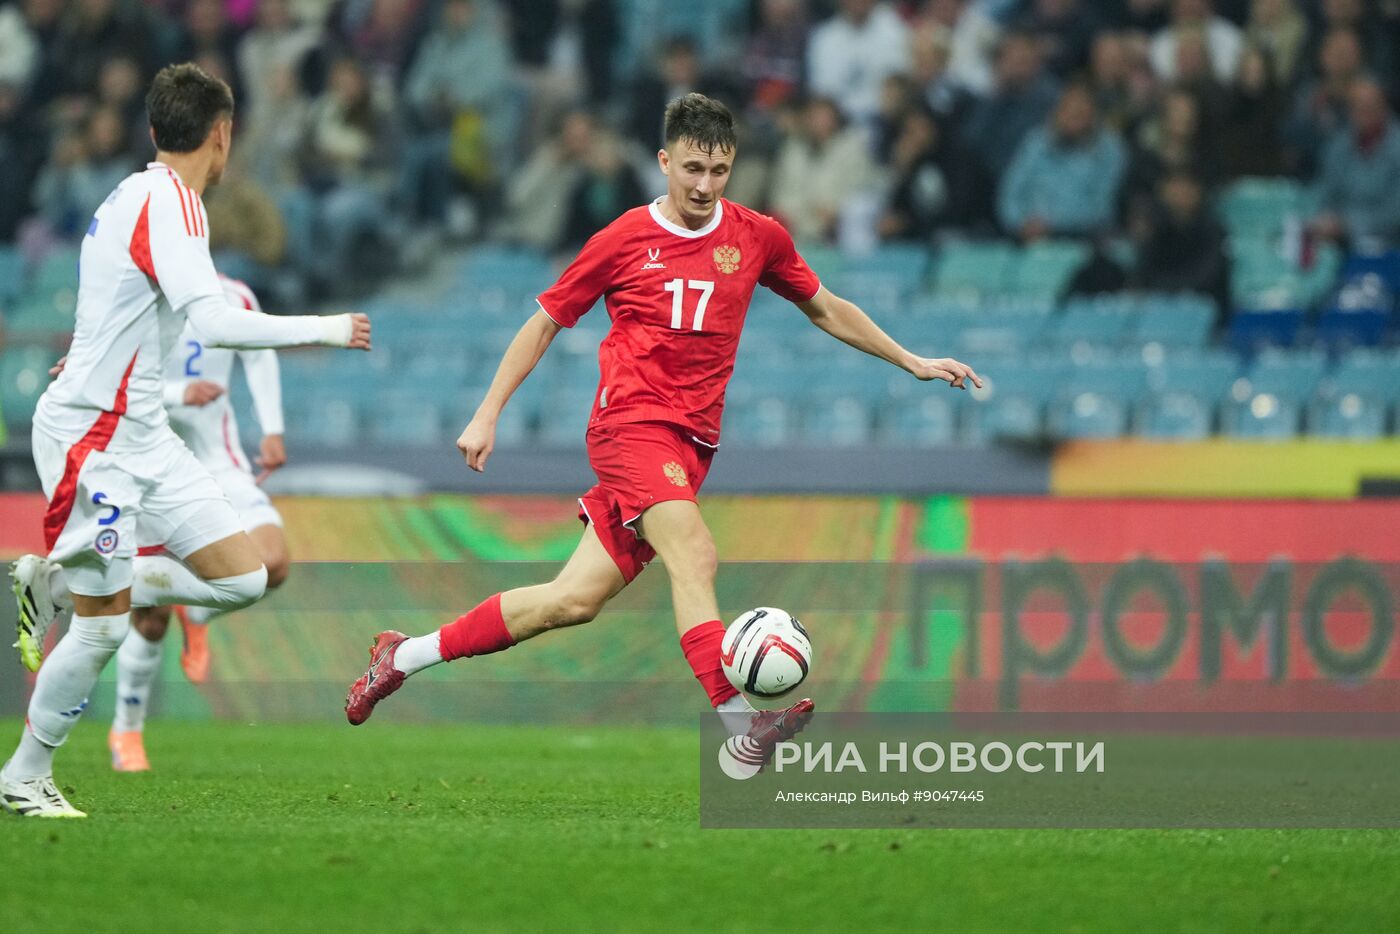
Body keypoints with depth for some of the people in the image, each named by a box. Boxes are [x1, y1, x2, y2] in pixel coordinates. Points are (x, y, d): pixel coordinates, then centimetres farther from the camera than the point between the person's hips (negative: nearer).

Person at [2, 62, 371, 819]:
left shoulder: (142, 194, 11)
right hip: (93, 436, -9)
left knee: (243, 578, 3)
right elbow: (216, 323, -28)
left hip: (141, 433, 9)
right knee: (102, 630, -5)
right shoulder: (168, 199, -19)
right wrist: (326, 330, -19)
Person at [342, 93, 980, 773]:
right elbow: (545, 323, 10)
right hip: (631, 419, -4)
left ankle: (404, 656, 14)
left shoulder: (757, 238, 9)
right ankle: (743, 730, -40)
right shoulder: (624, 240, 0)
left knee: (574, 601, 0)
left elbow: (826, 310, 23)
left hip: (690, 445, 4)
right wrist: (487, 415, 7)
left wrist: (912, 363, 21)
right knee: (694, 555, -28)